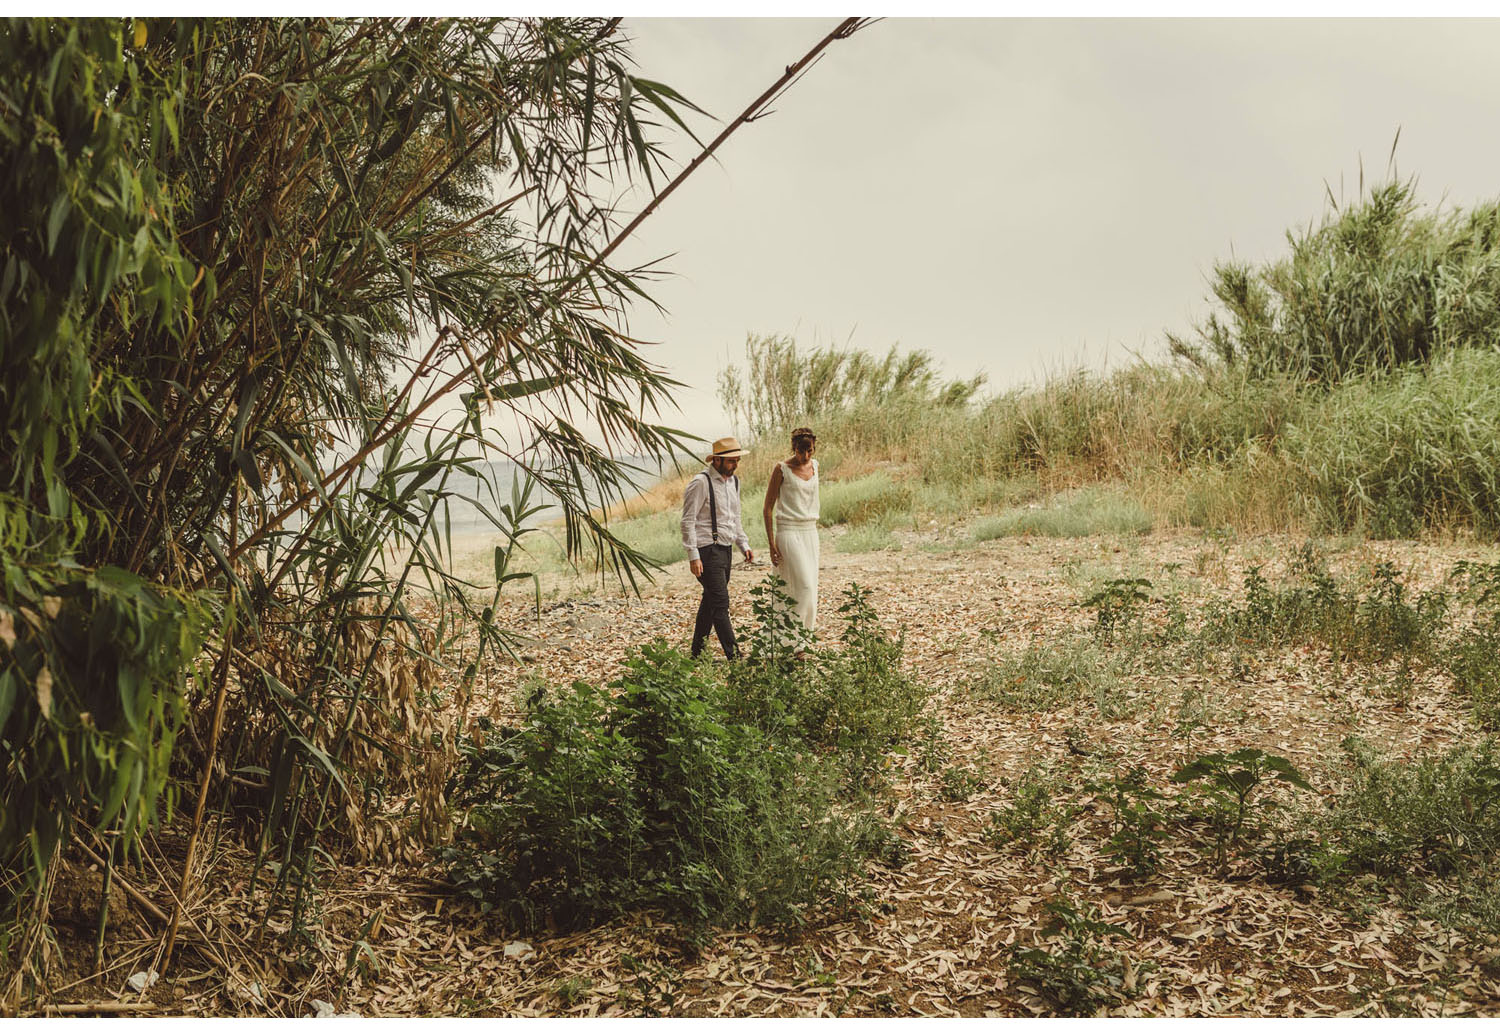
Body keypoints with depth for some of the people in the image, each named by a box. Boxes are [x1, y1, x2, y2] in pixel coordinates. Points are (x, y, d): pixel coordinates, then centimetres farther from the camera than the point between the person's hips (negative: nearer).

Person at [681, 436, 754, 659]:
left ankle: (697, 653, 22)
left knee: (710, 601, 13)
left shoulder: (734, 481, 12)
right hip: (707, 551, -8)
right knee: (720, 603, -10)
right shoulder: (701, 482, -13)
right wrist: (693, 556, -18)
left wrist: (744, 545, 13)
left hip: (725, 549, 8)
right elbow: (688, 521, -13)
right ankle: (733, 656, -9)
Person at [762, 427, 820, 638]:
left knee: (809, 585, 6)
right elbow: (768, 508, -6)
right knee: (803, 586, -13)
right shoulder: (782, 469, -9)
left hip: (810, 533, 6)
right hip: (789, 532, -6)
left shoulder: (814, 465, 10)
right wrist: (772, 544, -11)